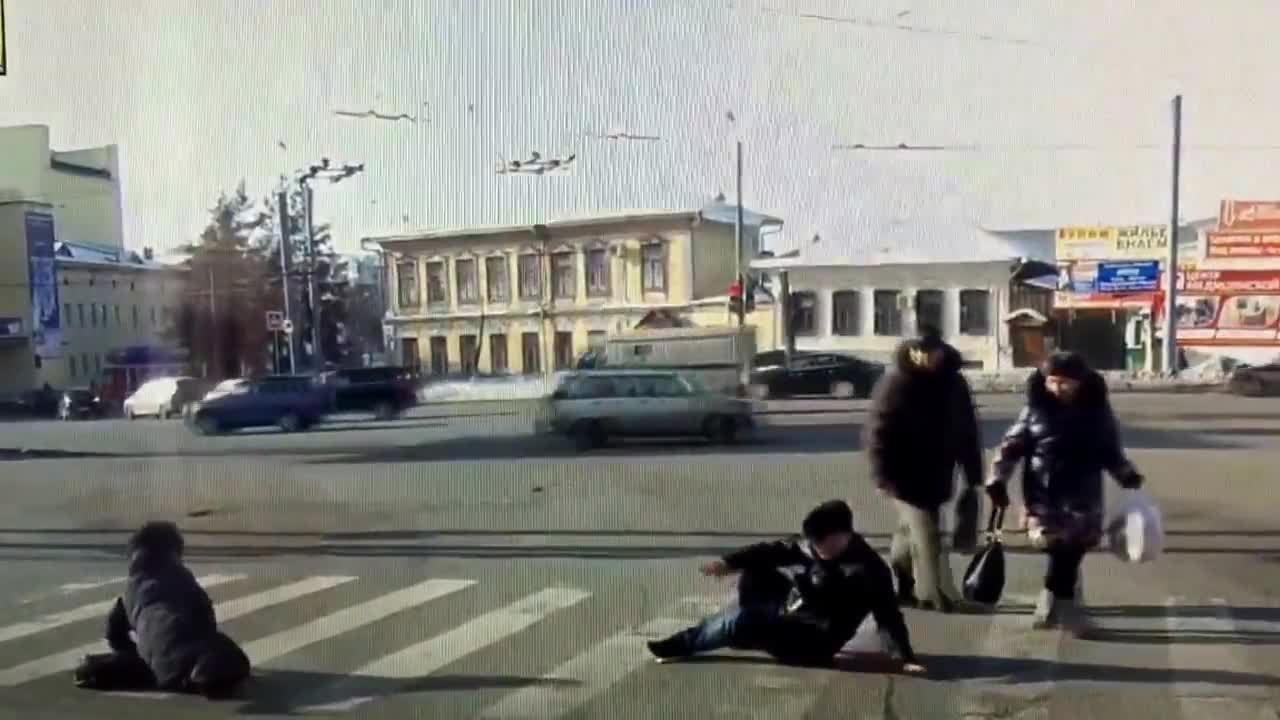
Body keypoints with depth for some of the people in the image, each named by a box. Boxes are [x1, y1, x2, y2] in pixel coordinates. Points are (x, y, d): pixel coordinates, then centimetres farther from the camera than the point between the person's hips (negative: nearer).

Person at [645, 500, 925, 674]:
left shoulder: (870, 570, -22)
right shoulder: (813, 546, -2)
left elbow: (889, 616, -20)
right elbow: (774, 551, 1)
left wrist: (907, 658, -25)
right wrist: (729, 562, -9)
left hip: (812, 643, -8)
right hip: (789, 608, 8)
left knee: (739, 622, -23)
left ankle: (681, 645, -2)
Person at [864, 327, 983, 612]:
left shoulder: (954, 381, 2)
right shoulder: (895, 383, -13)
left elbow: (967, 430, 9)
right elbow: (879, 432, -14)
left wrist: (973, 472, 6)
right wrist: (885, 474, -19)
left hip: (937, 474, 5)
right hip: (907, 475, -5)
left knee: (910, 530, 18)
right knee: (925, 533, -7)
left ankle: (899, 586, 32)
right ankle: (934, 595, 1)